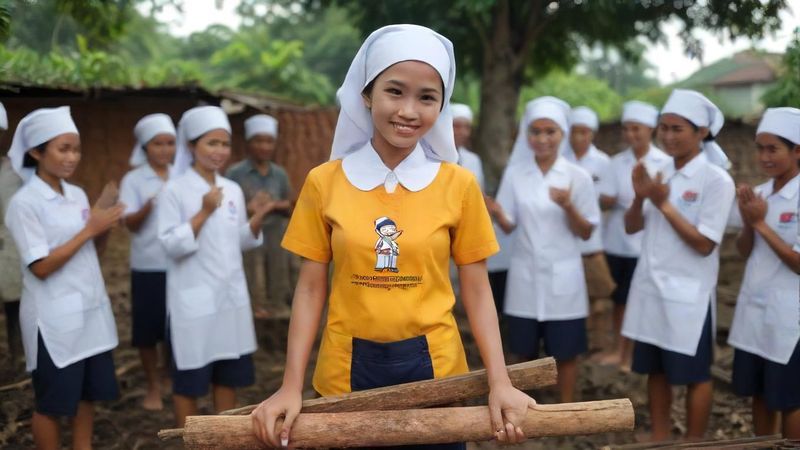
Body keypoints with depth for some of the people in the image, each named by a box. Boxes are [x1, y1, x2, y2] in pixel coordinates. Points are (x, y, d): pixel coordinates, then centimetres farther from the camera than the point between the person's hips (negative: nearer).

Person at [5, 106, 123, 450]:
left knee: (89, 391, 15)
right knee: (53, 401, 6)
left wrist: (104, 228, -7)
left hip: (90, 308, 7)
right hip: (54, 317, -7)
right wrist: (89, 230, -19)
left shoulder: (78, 195, 6)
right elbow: (40, 267, -18)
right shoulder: (24, 202, -14)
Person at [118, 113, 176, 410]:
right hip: (148, 267, -2)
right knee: (148, 329, 6)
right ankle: (153, 387, 22)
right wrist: (148, 207, -29)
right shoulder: (133, 180, -3)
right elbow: (130, 224, -10)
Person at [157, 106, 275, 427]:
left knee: (228, 375, 14)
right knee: (189, 380, 5)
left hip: (231, 295, 6)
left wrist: (257, 219, -6)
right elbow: (171, 245, -15)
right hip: (194, 299, -5)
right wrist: (204, 213, -23)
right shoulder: (175, 190, -10)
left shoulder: (233, 190, 6)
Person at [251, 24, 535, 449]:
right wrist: (291, 386, -7)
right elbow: (311, 288, 0)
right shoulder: (324, 182, -3)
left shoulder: (459, 184, -4)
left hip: (433, 365, 0)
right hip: (348, 368, 0)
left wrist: (499, 383, -12)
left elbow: (476, 291, -2)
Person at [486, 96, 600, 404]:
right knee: (525, 352, 11)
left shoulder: (578, 177, -6)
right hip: (525, 276, 2)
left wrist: (568, 206, -23)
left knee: (565, 353, 7)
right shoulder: (514, 174, -1)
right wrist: (495, 212, -21)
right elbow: (509, 226, 1)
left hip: (562, 278, -2)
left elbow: (585, 233, -4)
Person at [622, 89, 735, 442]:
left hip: (688, 296, -6)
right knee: (656, 370, 16)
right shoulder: (661, 174, 6)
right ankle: (659, 438, 29)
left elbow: (704, 245, -16)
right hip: (651, 289, 6)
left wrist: (663, 204, -18)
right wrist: (640, 197, -12)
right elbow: (632, 227, 7)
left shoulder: (716, 180, -13)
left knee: (694, 375, 8)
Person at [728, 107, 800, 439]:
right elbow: (744, 251, 8)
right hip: (753, 310, 6)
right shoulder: (759, 194, 4)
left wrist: (761, 224, -18)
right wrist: (748, 222, -11)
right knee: (759, 394, 16)